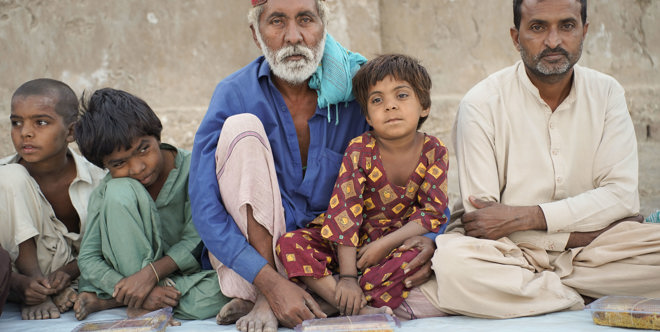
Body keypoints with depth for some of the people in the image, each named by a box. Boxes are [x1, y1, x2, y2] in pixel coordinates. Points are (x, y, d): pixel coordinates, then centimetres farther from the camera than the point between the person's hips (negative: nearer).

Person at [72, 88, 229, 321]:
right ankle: (138, 296, -21)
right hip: (132, 266, 0)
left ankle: (108, 301, -20)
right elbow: (88, 259, -11)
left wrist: (151, 273, -30)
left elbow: (196, 241, -15)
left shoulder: (191, 169, -13)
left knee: (208, 299, -39)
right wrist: (135, 290, -28)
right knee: (119, 192, -25)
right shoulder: (106, 191, -8)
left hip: (182, 272, 0)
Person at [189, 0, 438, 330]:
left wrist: (426, 238, -24)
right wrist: (271, 282, -30)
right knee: (241, 127, -22)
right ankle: (263, 300, -19)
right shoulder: (234, 96, -10)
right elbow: (205, 207, -18)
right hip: (256, 248, -1)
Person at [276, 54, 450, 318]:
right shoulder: (360, 149, -11)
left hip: (400, 241, -1)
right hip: (351, 243, 1)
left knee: (420, 255, -35)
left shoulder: (434, 152, -6)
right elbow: (345, 208, -18)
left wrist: (385, 244, -22)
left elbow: (433, 213, -10)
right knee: (289, 244, -24)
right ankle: (359, 310, -41)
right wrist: (347, 276, -26)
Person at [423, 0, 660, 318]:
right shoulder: (481, 104, -8)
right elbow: (482, 220, -13)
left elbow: (621, 194, -6)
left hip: (589, 251, 3)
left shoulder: (606, 93, 3)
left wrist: (525, 217, -17)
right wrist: (580, 228, -15)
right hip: (508, 251, -3)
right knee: (452, 262, -35)